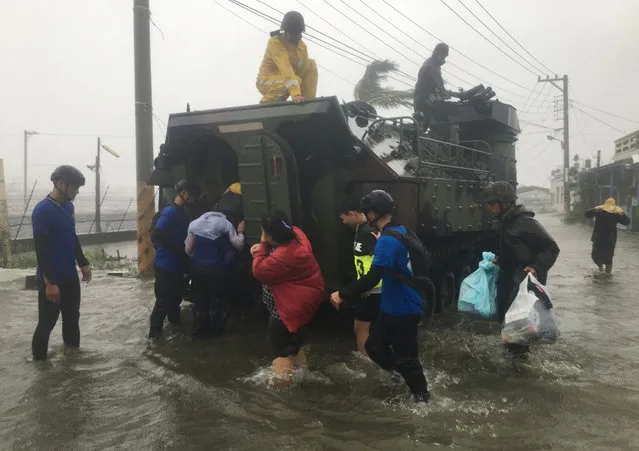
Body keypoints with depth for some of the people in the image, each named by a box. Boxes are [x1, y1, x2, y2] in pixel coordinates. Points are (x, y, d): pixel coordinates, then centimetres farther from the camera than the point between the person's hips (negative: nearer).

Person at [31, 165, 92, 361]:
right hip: (52, 279, -8)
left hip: (70, 276, 8)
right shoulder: (42, 210, -19)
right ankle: (39, 359, 20)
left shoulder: (68, 206, 5)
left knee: (72, 317, 19)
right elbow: (41, 249, -21)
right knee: (47, 322, 4)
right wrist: (49, 283, -22)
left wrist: (83, 264, 17)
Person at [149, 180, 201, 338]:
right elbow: (156, 235, -24)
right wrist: (176, 250, -19)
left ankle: (175, 323, 35)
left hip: (176, 264, 9)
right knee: (164, 300, -1)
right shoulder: (170, 212, -18)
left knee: (175, 297, 20)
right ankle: (155, 331, 9)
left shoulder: (181, 212, 11)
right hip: (166, 265, -9)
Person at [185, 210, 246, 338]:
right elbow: (238, 244, -8)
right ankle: (215, 329, 24)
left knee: (200, 299, 17)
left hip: (198, 268, 3)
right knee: (218, 299, 15)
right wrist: (240, 232, 10)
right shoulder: (226, 224, -6)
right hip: (218, 269, -2)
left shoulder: (194, 224, 3)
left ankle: (200, 329, 24)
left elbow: (188, 249, 4)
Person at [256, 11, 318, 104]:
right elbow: (285, 67, -35)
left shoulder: (301, 45, -2)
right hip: (267, 81, -7)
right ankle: (268, 101, -11)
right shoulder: (275, 43, -22)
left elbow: (305, 68, -7)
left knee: (311, 64, -3)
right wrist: (295, 93, -47)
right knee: (295, 81, -34)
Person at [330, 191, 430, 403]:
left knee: (405, 358, 7)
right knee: (374, 345, 17)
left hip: (403, 310, -9)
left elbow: (372, 278, -32)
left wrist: (342, 294, -25)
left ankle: (422, 397, 27)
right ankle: (402, 380, 33)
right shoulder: (401, 231, 4)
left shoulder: (387, 241, -26)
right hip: (395, 306, 9)